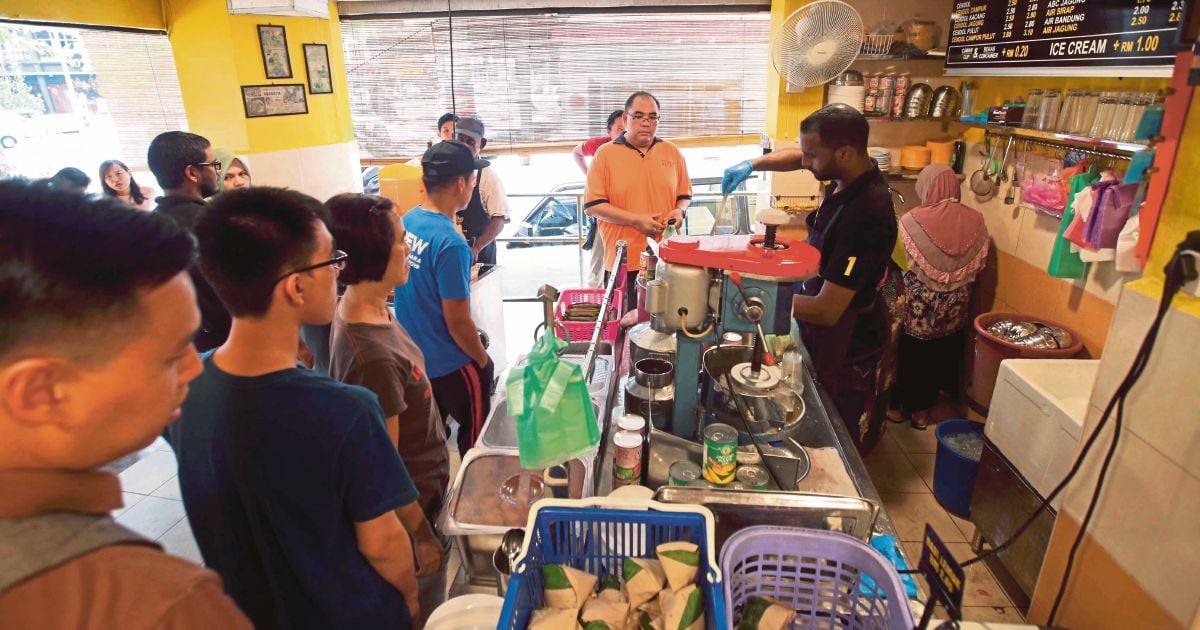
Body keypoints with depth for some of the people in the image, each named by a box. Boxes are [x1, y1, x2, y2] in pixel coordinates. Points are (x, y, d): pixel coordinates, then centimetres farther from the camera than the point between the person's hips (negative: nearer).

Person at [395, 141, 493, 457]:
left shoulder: (406, 222, -3)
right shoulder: (450, 243, -28)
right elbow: (458, 323, -23)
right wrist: (483, 361, -8)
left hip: (411, 357, 8)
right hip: (450, 364, -7)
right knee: (474, 434, 17)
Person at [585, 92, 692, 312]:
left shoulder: (672, 152, 10)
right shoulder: (605, 154, -1)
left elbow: (685, 195, 19)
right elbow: (593, 205, -5)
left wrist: (679, 211, -5)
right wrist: (635, 220, -14)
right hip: (623, 260, -3)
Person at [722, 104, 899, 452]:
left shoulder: (864, 215, -36)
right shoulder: (849, 173, -9)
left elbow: (827, 310, -35)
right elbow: (797, 156, 13)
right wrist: (753, 164, -4)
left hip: (848, 343, -9)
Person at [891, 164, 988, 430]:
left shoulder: (913, 220, -17)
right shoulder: (975, 220, -5)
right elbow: (979, 263, 1)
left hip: (919, 304, -3)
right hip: (955, 305, 4)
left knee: (913, 355, 14)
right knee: (942, 355, 17)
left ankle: (903, 405, 28)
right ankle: (922, 410, 29)